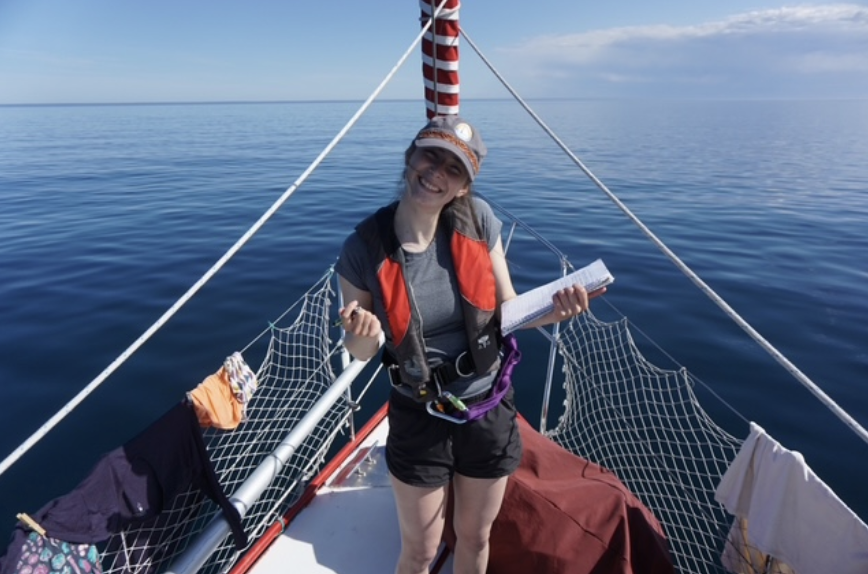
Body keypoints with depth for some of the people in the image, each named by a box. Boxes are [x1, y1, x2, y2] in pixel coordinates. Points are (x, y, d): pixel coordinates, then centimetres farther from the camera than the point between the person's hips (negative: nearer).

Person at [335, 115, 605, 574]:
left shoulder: (478, 220, -13)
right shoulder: (364, 246, -17)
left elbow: (506, 309, -4)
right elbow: (361, 351, -6)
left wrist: (552, 311, -23)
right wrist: (360, 335, -29)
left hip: (489, 411, 2)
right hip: (419, 420, -2)